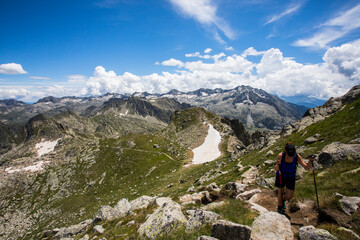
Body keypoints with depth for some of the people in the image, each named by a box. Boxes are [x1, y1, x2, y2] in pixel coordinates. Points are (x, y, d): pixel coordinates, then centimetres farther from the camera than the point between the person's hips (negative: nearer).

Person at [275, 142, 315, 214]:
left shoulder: (297, 156, -24)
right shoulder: (280, 156, -30)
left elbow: (307, 167, -24)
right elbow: (276, 169, -29)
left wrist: (310, 161, -43)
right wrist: (278, 164, -51)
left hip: (291, 177, 2)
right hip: (281, 176, -2)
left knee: (290, 196, 5)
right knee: (280, 193, 12)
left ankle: (283, 199, 42)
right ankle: (280, 207, 40)